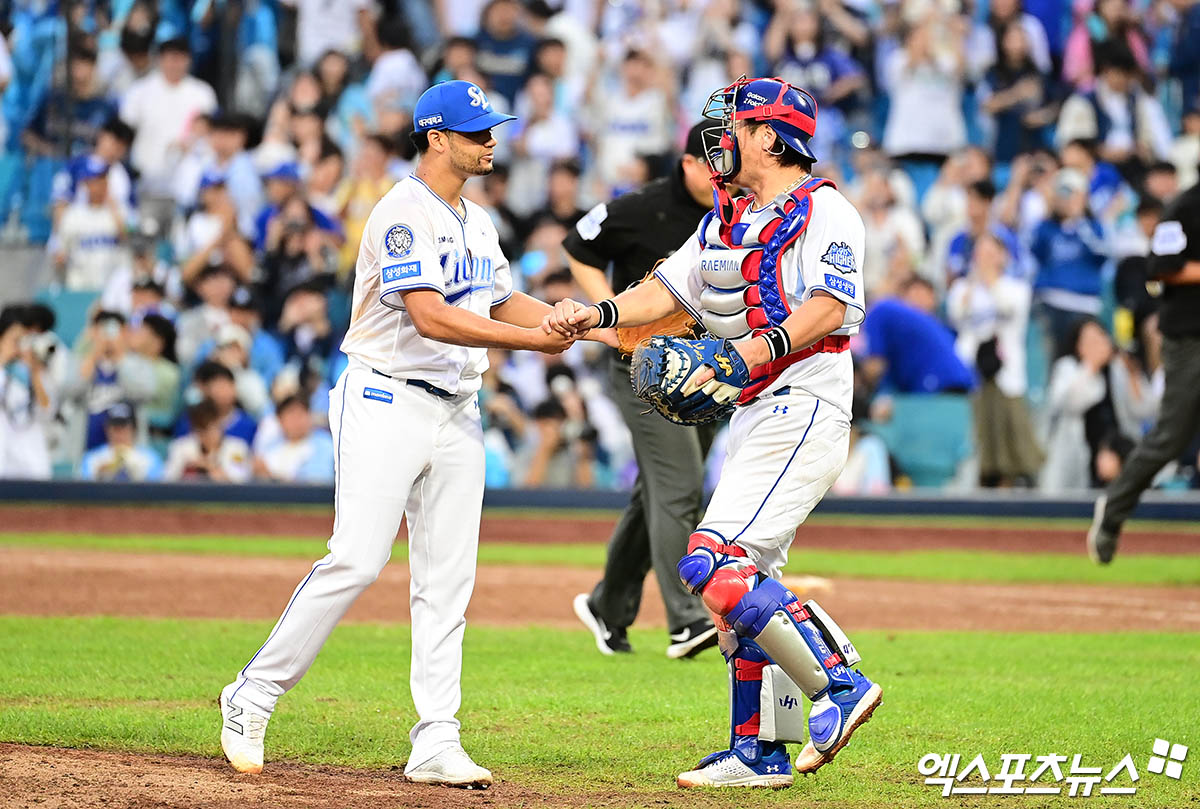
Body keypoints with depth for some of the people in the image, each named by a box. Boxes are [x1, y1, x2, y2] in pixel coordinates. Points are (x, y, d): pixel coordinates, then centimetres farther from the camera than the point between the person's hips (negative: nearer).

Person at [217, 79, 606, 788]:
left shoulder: (476, 223, 15)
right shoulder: (405, 213, -13)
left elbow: (502, 303, 23)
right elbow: (430, 317, -23)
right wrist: (532, 339, -23)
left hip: (457, 412, 8)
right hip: (388, 403, -8)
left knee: (448, 581, 3)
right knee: (357, 562, -14)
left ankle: (436, 743, 3)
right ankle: (253, 699, -3)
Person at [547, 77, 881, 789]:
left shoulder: (822, 210, -8)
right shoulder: (725, 222, 20)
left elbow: (830, 307, -20)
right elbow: (666, 291, 14)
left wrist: (753, 354, -31)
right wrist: (595, 315, -3)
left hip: (803, 410, -10)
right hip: (754, 417, 10)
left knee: (715, 565, -20)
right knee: (744, 579, 10)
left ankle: (839, 683, -14)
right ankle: (760, 751, 16)